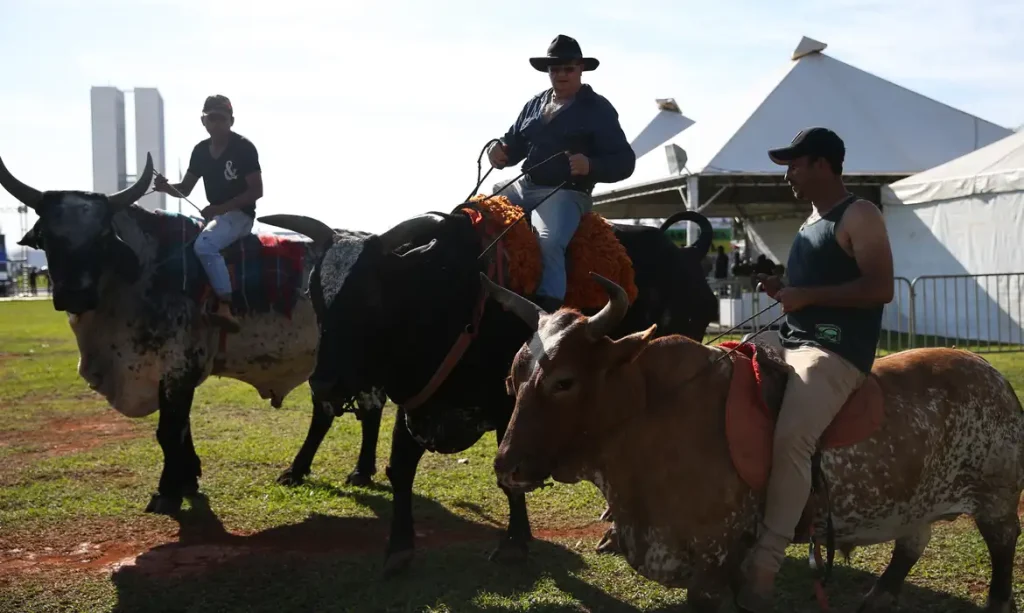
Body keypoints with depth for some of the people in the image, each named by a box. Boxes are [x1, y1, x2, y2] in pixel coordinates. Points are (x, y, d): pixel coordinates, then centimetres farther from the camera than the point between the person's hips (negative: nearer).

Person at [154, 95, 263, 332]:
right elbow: (185, 189, 13)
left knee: (204, 245, -33)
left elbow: (256, 191, -13)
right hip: (215, 214, 8)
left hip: (240, 215, -8)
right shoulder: (201, 150, 9)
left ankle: (225, 307, -37)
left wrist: (221, 207, -22)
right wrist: (166, 186, -11)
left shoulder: (243, 147, -10)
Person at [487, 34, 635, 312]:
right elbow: (515, 144, 23)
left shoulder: (598, 109, 0)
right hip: (523, 186, 7)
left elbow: (624, 162, -4)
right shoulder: (534, 104, 16)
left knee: (548, 242, -32)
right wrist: (499, 150, -3)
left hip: (565, 193, -7)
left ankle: (548, 312, -33)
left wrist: (591, 166, -24)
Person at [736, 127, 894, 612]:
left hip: (836, 351, -10)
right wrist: (782, 290, 10)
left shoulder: (859, 216, -6)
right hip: (790, 340, 10)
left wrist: (805, 295, -17)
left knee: (791, 438, -29)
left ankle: (762, 568, -28)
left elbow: (880, 288, -16)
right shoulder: (812, 223, 21)